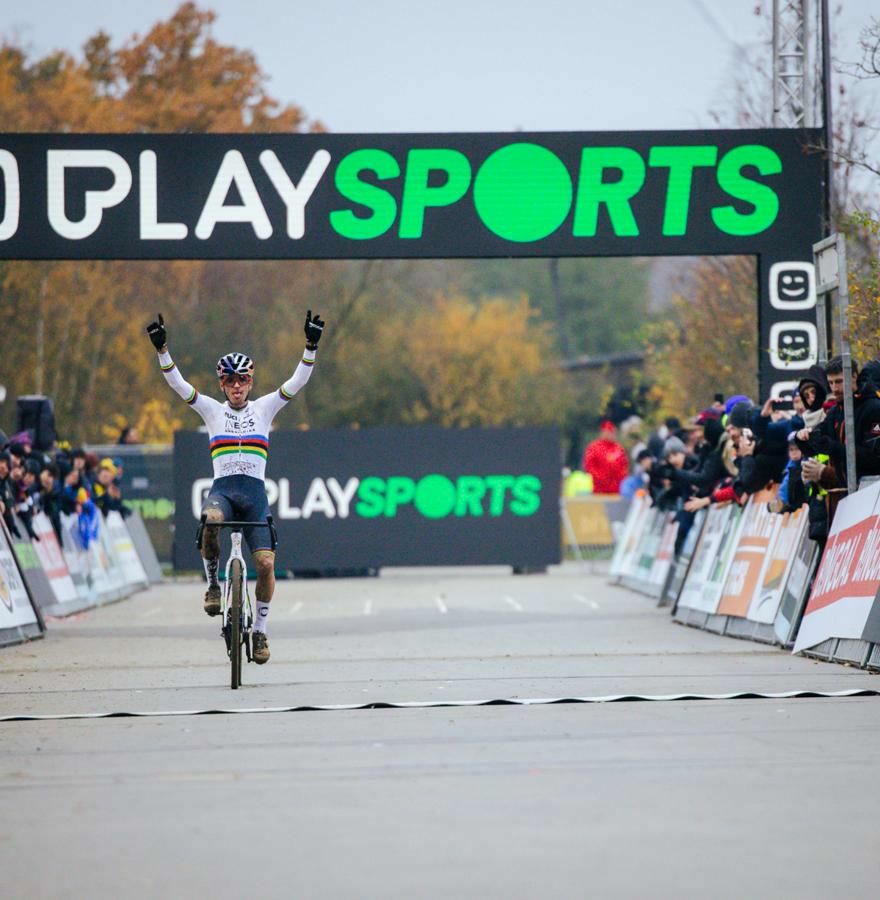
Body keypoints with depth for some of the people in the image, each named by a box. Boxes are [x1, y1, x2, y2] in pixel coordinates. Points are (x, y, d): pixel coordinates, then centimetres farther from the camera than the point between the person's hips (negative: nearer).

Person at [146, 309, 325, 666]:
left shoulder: (264, 408, 11)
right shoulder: (212, 410, 11)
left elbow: (297, 381, 2)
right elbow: (177, 383, 2)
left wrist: (311, 346, -11)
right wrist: (162, 349, -11)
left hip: (254, 492, 1)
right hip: (222, 489, -1)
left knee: (265, 563, -11)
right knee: (210, 519, -38)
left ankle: (260, 629, 9)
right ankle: (213, 584, -15)